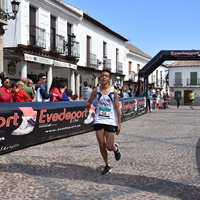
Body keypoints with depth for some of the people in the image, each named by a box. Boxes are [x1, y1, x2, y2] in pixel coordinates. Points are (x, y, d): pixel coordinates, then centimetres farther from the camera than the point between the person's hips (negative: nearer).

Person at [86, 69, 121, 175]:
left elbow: (117, 108, -2)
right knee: (101, 145, 4)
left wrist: (119, 123, -4)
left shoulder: (113, 91, -4)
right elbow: (89, 102, 13)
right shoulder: (96, 91, 1)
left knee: (109, 147, -3)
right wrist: (88, 104, -9)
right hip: (98, 121, 2)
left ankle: (116, 148, 34)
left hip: (110, 121, -2)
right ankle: (107, 165, 24)